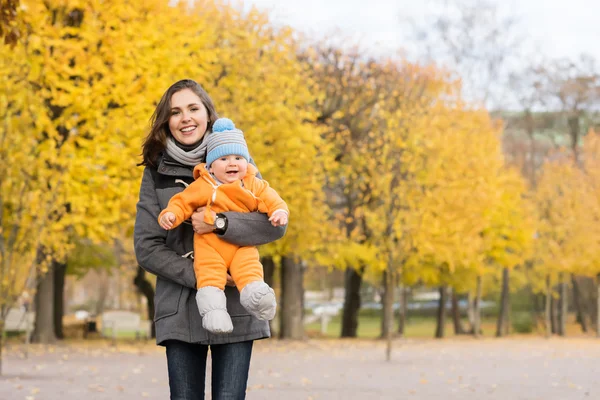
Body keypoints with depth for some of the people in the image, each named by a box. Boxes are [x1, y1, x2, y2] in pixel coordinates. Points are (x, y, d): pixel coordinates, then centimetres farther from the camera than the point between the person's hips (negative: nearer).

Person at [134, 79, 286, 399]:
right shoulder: (157, 172, 6)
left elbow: (276, 224, -3)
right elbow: (146, 248, 1)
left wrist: (220, 224, -18)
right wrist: (197, 277, -12)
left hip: (236, 307, -1)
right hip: (180, 310, 1)